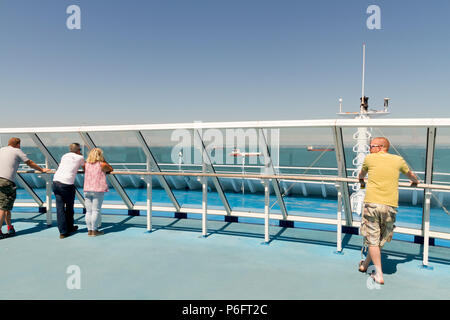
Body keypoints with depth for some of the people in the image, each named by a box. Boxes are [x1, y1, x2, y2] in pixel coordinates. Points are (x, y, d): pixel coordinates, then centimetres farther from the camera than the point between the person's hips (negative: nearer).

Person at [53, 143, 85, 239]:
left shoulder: (64, 156, 22)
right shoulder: (80, 157, 8)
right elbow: (85, 169, 24)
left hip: (56, 181, 5)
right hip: (67, 184, -5)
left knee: (60, 208, 5)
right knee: (69, 207, 13)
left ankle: (63, 232, 7)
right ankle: (69, 228, 28)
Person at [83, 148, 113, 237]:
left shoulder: (86, 165, 8)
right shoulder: (102, 165, -5)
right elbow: (111, 169, 11)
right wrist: (104, 161, 10)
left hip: (87, 190, 5)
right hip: (98, 190, -5)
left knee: (88, 211, 8)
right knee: (96, 210, -1)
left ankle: (89, 230, 13)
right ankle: (94, 231, 3)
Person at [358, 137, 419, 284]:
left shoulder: (369, 158, 6)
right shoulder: (398, 160, 11)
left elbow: (361, 174, 27)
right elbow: (411, 175, 30)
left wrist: (361, 180, 50)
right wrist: (415, 181, 53)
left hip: (372, 203, -2)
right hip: (390, 206, 3)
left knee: (372, 239, 6)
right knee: (381, 239, 18)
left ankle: (379, 275, 6)